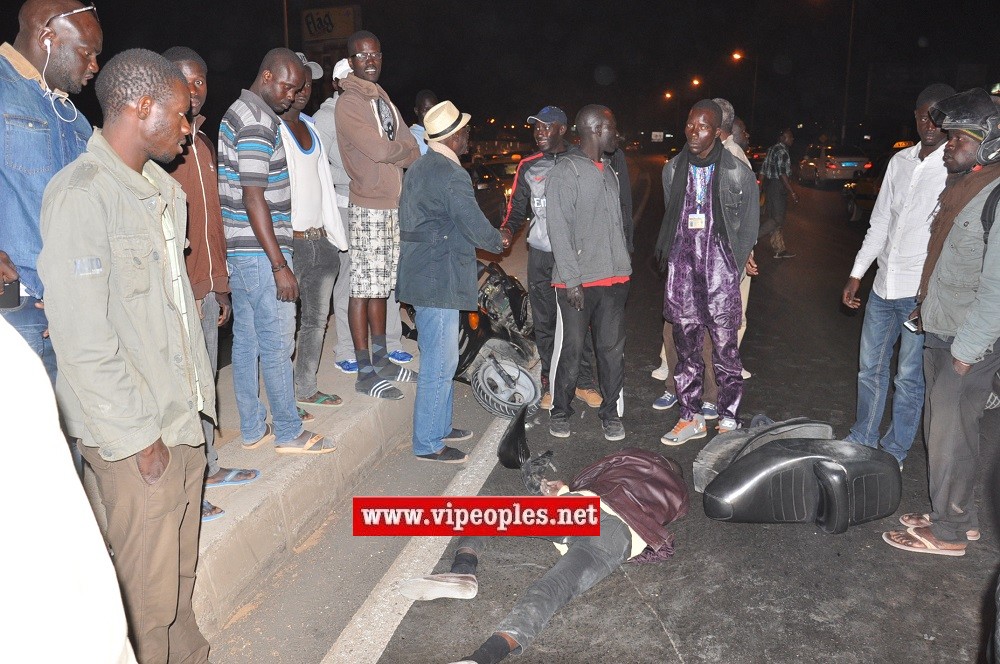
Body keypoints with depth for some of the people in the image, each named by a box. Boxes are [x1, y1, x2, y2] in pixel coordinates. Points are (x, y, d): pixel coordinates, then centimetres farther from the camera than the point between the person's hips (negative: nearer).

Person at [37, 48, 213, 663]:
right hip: (135, 437, -8)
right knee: (148, 584, 7)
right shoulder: (81, 195, -16)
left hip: (184, 416, 8)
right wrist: (138, 436, -14)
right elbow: (82, 337, -19)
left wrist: (198, 394, 13)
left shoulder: (165, 190, 10)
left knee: (182, 566, 21)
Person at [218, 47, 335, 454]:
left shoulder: (237, 112, 17)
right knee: (277, 343, -1)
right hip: (260, 252, -10)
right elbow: (254, 198, -21)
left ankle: (253, 429, 22)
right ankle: (288, 432, 11)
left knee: (246, 340, 13)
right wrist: (280, 265, -21)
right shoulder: (258, 121, -15)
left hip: (238, 251, 10)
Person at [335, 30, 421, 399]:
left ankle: (381, 361, 25)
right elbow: (379, 150, -18)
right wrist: (409, 150, -1)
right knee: (363, 289, -4)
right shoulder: (348, 103, -9)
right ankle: (365, 374, 3)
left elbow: (410, 146, 13)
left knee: (381, 286, 14)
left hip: (394, 206, 8)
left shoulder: (382, 98, 18)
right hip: (368, 209, -8)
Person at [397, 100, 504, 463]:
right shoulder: (451, 175, -17)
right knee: (439, 365, -2)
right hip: (439, 280, -10)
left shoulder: (419, 167, 13)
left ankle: (438, 426, 32)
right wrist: (499, 242, 4)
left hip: (423, 277, 10)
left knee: (439, 360, 20)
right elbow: (476, 226, -17)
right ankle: (427, 443, 8)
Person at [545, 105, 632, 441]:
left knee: (613, 349, 9)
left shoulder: (609, 172, 15)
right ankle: (560, 411, 19)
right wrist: (572, 279, -16)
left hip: (614, 278, 6)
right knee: (570, 349, 2)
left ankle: (611, 412, 21)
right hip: (578, 281, -6)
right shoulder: (565, 172, -8)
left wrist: (623, 266, 14)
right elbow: (559, 230, -13)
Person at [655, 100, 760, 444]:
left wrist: (733, 270, 2)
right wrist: (664, 254, 12)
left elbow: (749, 227, 4)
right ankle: (691, 417, 20)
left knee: (725, 347, 0)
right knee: (686, 346, 9)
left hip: (719, 267, -3)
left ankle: (729, 419, 14)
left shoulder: (738, 173, -2)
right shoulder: (673, 169, 9)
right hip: (681, 268, 4)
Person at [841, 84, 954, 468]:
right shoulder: (900, 161, 9)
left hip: (922, 292, -6)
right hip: (884, 286, 6)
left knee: (909, 377, 5)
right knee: (870, 367, 15)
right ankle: (862, 439, 32)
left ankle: (895, 452, 21)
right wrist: (856, 274, 12)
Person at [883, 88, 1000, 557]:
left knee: (950, 435, 2)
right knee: (940, 427, 16)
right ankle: (959, 516, 32)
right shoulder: (958, 188, 11)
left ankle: (948, 532, 18)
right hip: (938, 333, 9)